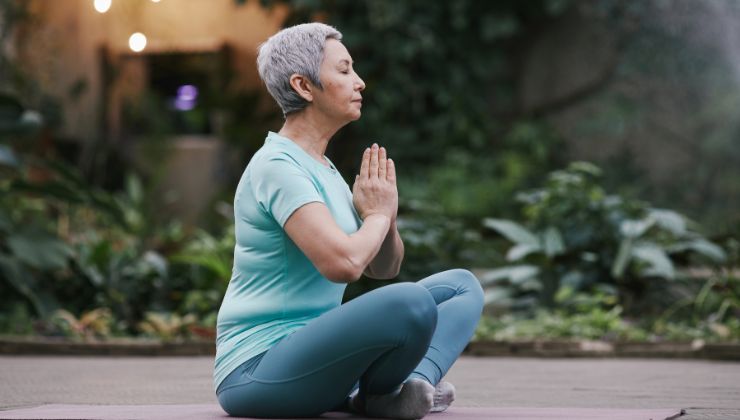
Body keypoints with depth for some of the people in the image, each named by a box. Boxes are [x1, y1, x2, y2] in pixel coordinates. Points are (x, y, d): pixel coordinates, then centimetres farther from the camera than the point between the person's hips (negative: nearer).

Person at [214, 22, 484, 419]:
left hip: (312, 353, 10)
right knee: (410, 302, -33)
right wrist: (377, 215, -8)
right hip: (258, 371, -10)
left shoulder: (322, 168, 14)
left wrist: (386, 218, -4)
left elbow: (383, 267, 18)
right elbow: (343, 263, -29)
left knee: (461, 285, 10)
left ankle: (416, 384, -16)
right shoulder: (277, 166, -15)